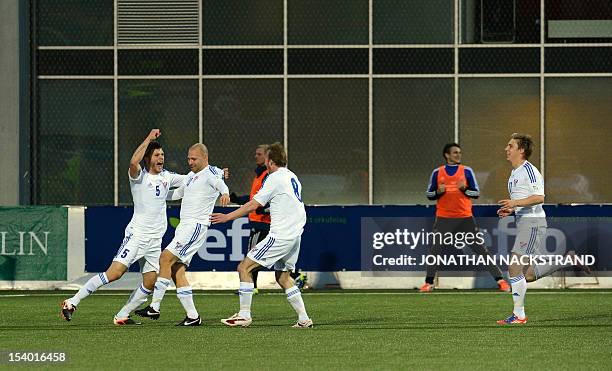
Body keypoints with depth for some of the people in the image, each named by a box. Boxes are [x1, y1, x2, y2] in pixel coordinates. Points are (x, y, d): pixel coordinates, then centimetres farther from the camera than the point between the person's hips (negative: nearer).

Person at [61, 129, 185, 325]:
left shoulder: (167, 177, 11)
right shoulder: (139, 176, -7)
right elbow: (134, 163, -29)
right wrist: (149, 139, -23)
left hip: (155, 240, 6)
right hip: (136, 234, -6)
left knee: (150, 283, 0)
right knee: (115, 272, -17)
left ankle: (122, 316, 12)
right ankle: (72, 302, -12)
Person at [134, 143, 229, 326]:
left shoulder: (210, 172, -6)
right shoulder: (190, 177, 23)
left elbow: (219, 181, -29)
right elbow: (175, 193, 38)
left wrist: (225, 193, -50)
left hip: (197, 225, -9)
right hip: (184, 227, 9)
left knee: (166, 257, -17)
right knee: (176, 270, 1)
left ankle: (155, 307, -15)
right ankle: (192, 316, 1)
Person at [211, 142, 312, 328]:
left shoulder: (275, 178, -11)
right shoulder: (292, 177, 15)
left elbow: (253, 205, -12)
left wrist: (227, 217, -6)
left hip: (280, 235, -9)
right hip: (295, 235, 9)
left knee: (244, 267, -5)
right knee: (283, 276, 20)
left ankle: (244, 315, -6)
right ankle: (304, 319, 15)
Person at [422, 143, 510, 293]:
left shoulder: (467, 171, 4)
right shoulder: (437, 172, 6)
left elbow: (476, 193, 4)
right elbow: (429, 194, 10)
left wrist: (464, 189, -15)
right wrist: (438, 192, -11)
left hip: (465, 217, -1)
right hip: (444, 218, 1)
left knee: (481, 249, -2)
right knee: (435, 250, -3)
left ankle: (500, 280, 0)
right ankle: (428, 283, 9)